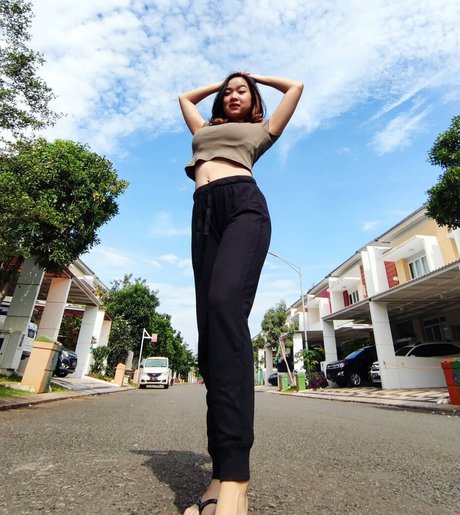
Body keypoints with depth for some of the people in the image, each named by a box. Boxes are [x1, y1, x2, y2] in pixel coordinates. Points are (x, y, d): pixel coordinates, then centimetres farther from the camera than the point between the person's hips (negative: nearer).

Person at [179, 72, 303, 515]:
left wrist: (255, 77, 53)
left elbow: (296, 86, 43)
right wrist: (222, 82, 58)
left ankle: (234, 475, -31)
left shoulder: (260, 130, 33)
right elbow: (185, 97, 58)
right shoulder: (206, 130, 42)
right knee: (210, 324, -12)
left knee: (225, 304, -31)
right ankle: (222, 470, -10)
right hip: (204, 212, 4)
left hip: (243, 204, -4)